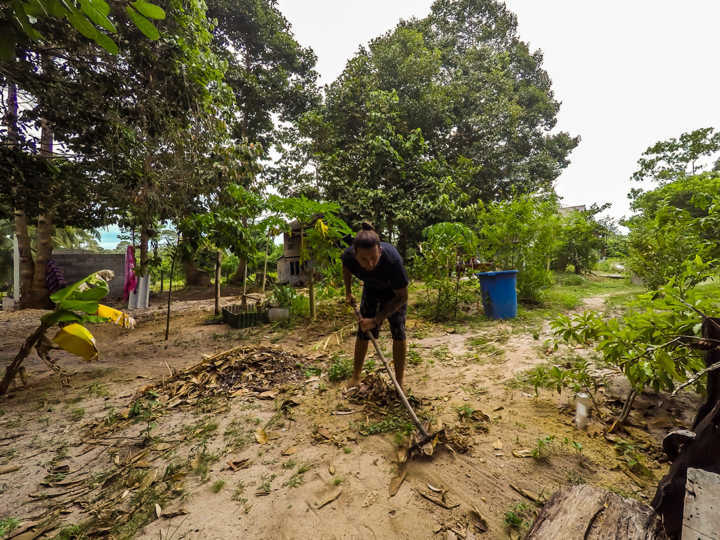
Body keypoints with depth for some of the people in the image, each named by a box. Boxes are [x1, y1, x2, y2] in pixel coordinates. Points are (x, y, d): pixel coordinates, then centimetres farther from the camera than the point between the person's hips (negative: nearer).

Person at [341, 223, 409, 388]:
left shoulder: (393, 260, -43)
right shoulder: (349, 256, -33)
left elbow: (402, 297, -28)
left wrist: (376, 320, -29)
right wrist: (348, 293, 2)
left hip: (394, 291, -2)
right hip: (371, 289, 3)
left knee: (398, 331, -9)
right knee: (363, 330, 1)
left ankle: (399, 381, 7)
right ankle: (355, 377, 17)